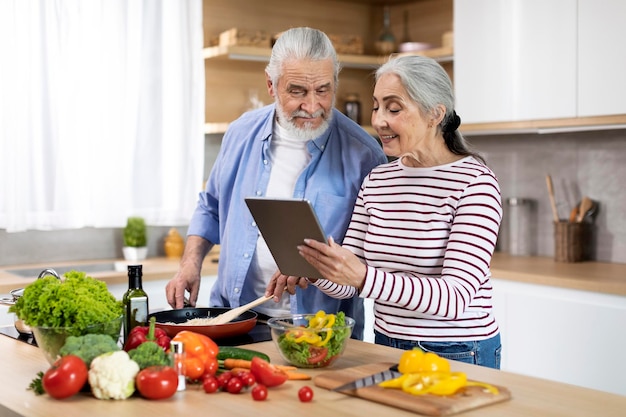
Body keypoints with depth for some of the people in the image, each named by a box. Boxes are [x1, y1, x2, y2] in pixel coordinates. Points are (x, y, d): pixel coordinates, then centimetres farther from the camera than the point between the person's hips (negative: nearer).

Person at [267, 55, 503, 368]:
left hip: (459, 355, -5)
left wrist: (363, 277, -31)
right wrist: (314, 266, -15)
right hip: (386, 347, 5)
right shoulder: (376, 180, 7)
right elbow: (347, 284, 7)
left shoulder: (474, 182, -12)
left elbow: (457, 298, -21)